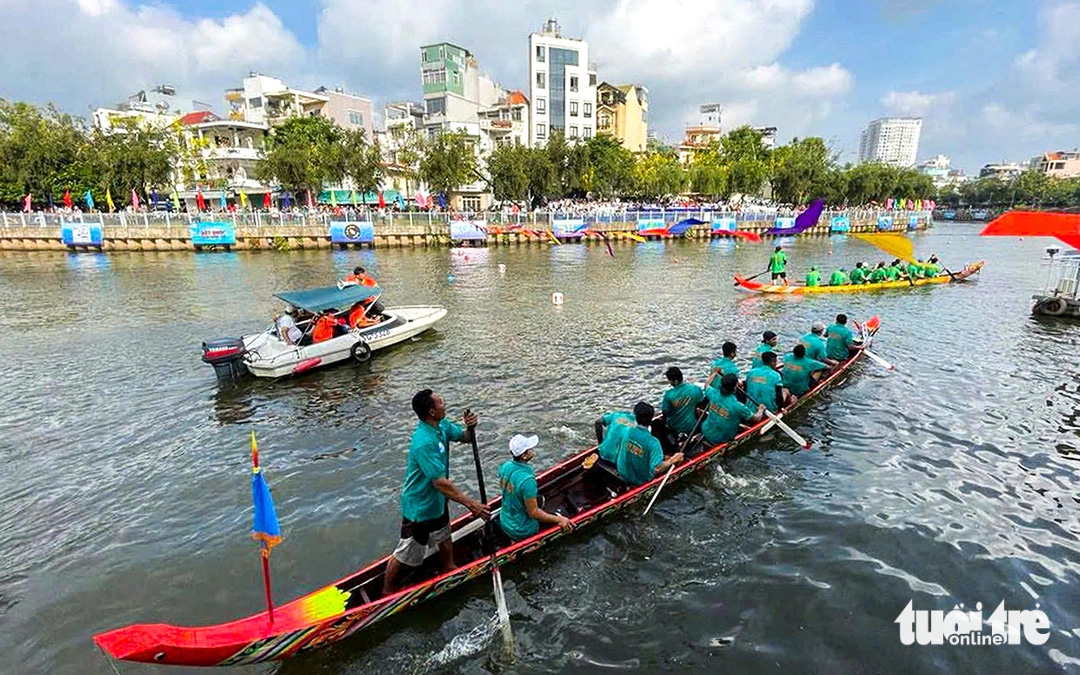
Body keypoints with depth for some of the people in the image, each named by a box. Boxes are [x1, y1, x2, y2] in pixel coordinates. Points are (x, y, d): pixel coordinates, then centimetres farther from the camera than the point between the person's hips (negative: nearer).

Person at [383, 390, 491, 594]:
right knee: (406, 553, 13)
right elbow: (440, 483, -37)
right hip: (420, 507, -9)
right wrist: (471, 504, -33)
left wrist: (470, 427, -19)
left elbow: (465, 438, 6)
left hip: (437, 501, 9)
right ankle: (388, 591, 35)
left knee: (444, 537, 30)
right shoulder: (424, 443, -37)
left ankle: (449, 570, 54)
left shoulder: (442, 425, -9)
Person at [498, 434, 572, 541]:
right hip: (522, 530, -7)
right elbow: (533, 513, -25)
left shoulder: (505, 466, -10)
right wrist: (558, 519, -16)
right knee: (562, 523, 9)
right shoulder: (527, 480, -33)